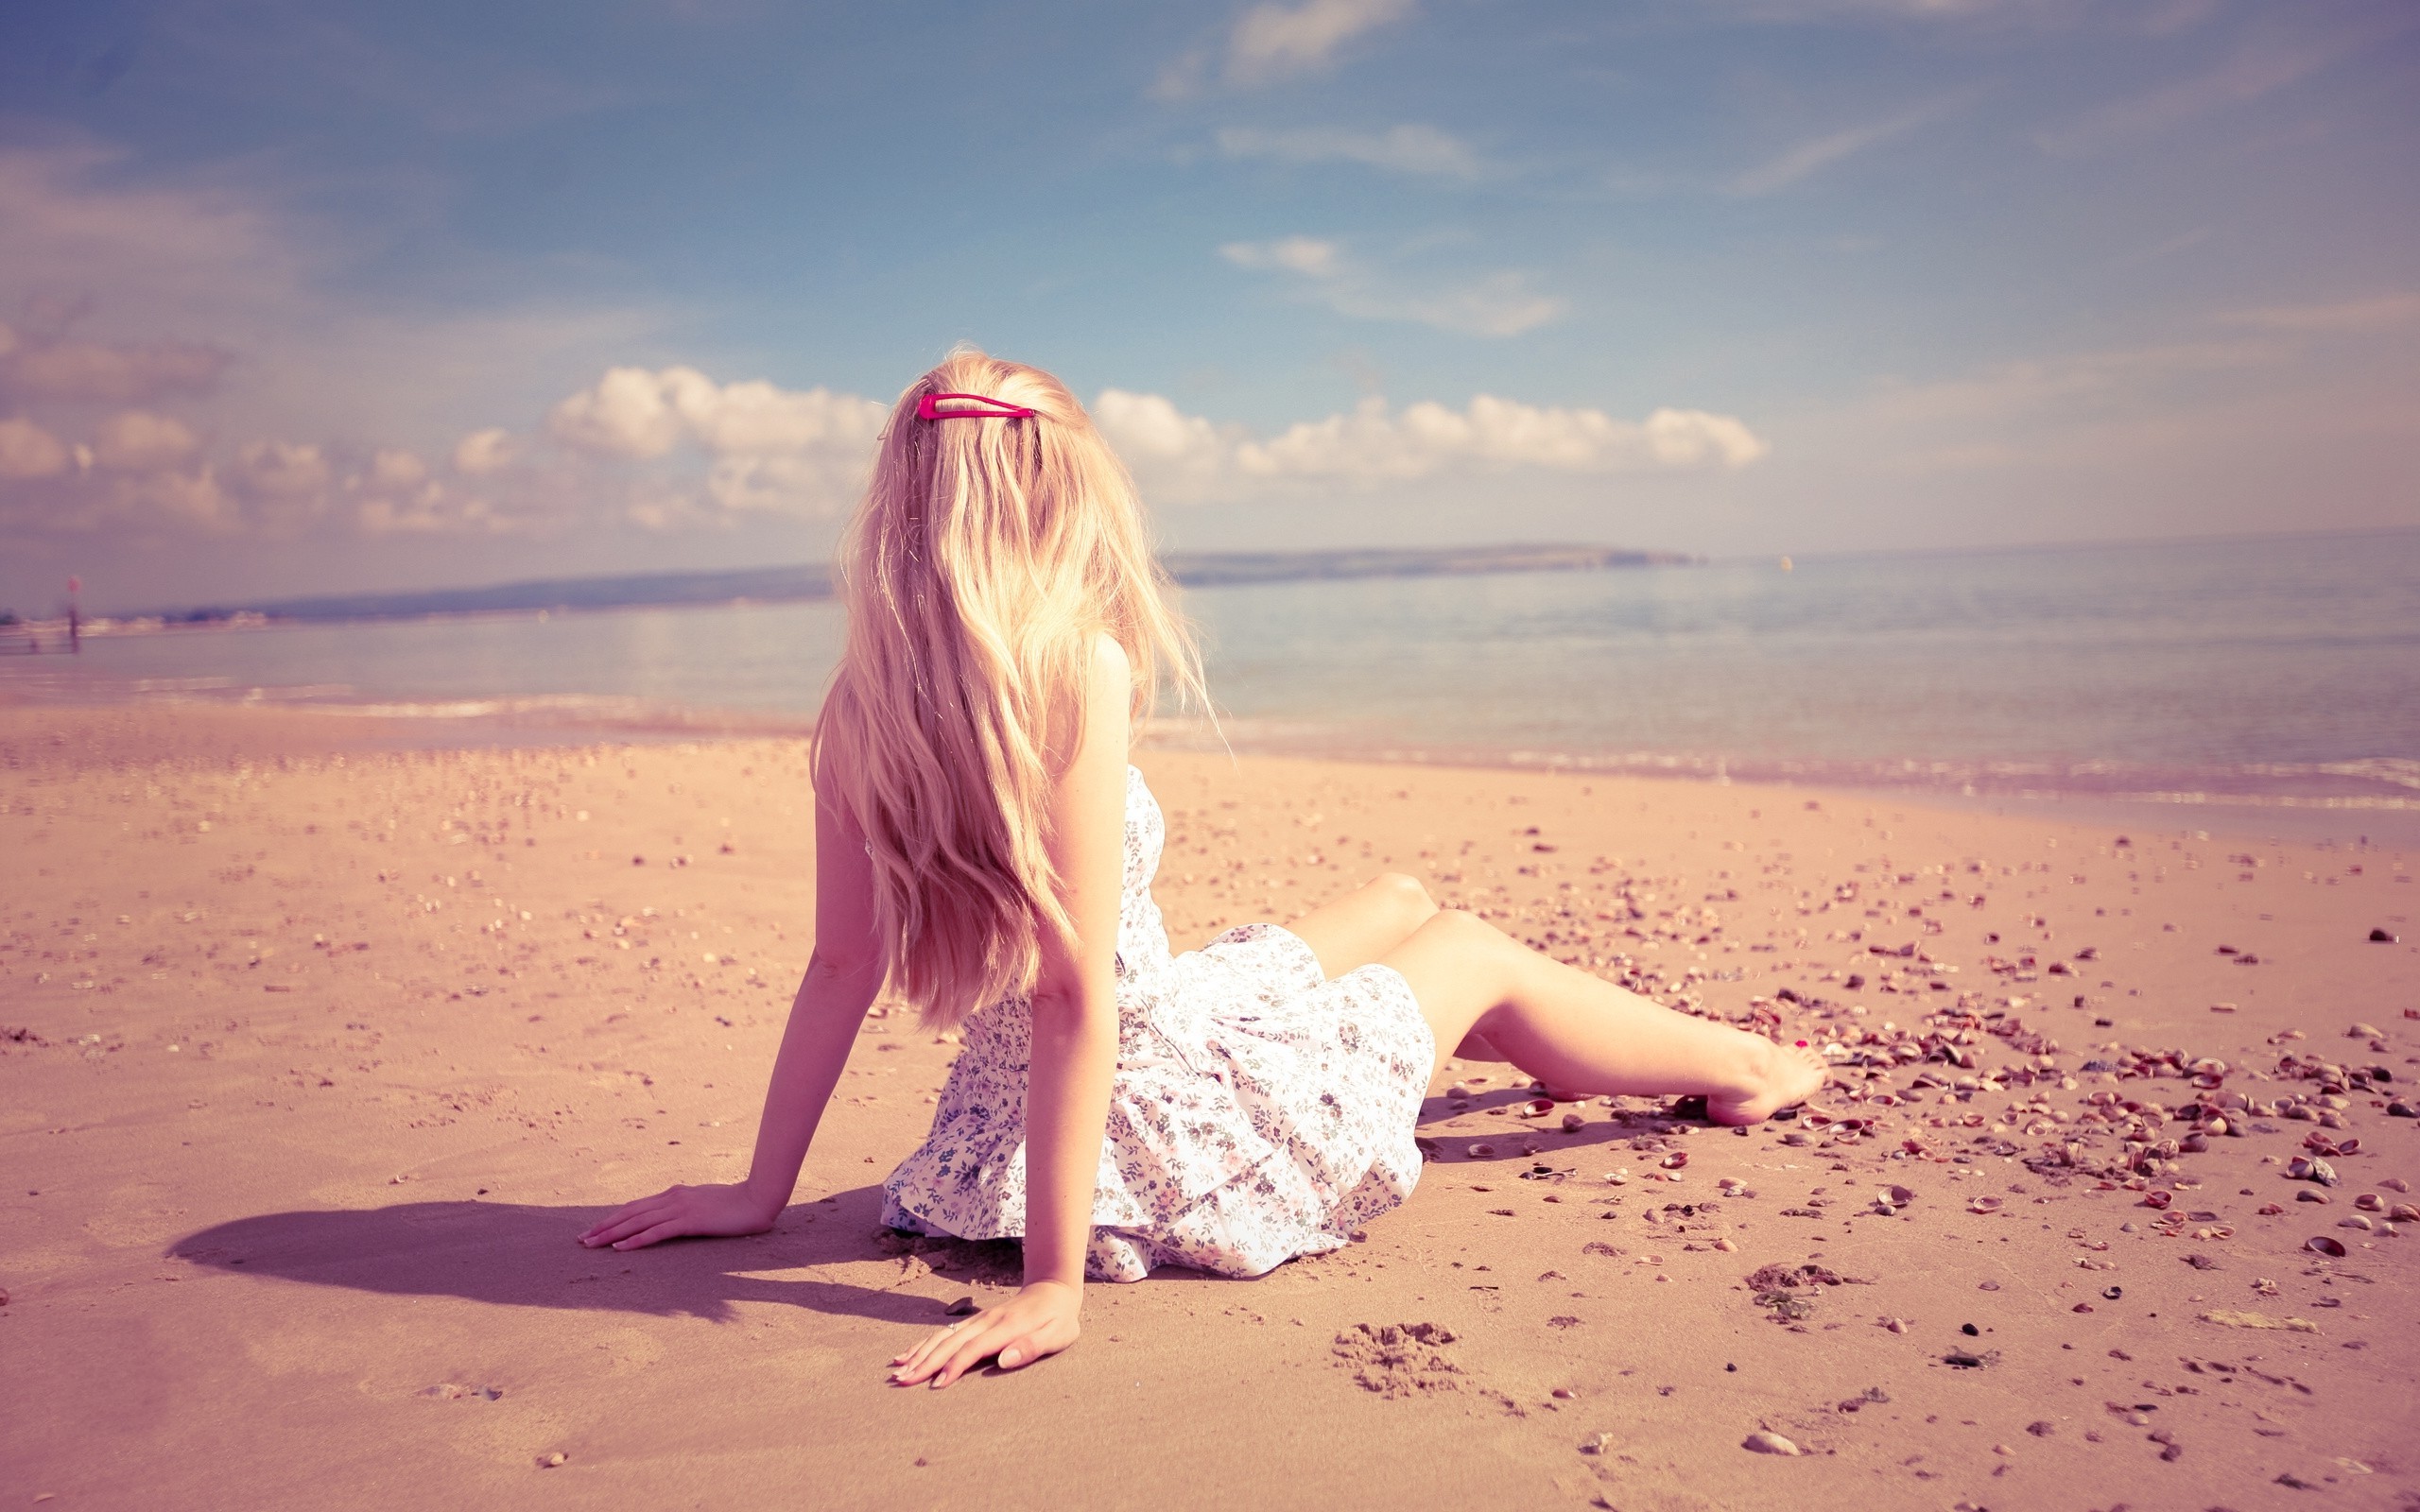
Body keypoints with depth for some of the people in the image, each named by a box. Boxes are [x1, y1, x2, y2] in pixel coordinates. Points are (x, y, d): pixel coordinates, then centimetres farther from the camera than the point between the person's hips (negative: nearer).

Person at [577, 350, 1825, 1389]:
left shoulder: (863, 703, -7)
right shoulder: (1075, 665, -26)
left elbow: (843, 963, -4)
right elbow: (1074, 992, -27)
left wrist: (763, 1194, 5)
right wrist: (1056, 1278, -23)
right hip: (1167, 1120, -7)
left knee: (1400, 903, 26)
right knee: (1476, 952, 18)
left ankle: (1565, 1062, 54)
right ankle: (1744, 1071, 43)